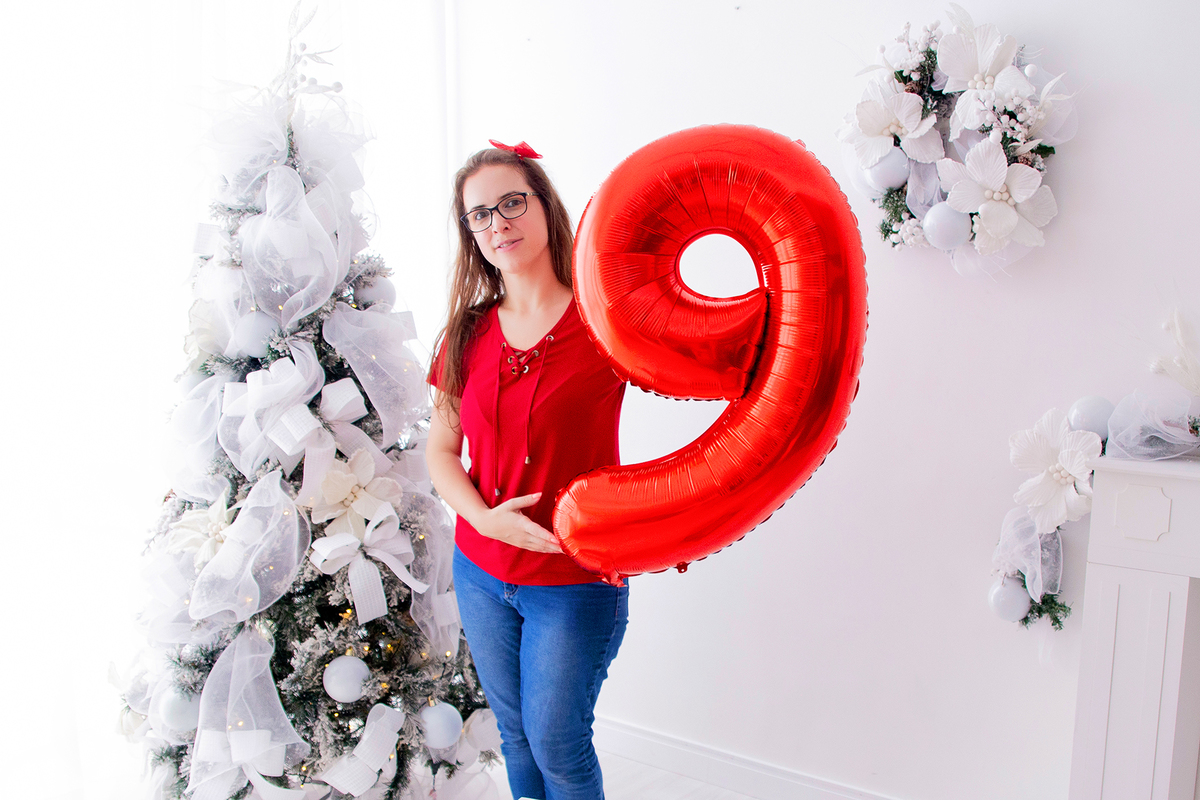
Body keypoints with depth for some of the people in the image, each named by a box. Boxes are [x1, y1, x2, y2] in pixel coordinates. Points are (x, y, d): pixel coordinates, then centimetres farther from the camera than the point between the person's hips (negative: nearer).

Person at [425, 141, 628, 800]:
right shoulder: (468, 333, 1)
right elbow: (440, 449, 4)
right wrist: (483, 516, -12)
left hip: (576, 581, -4)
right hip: (481, 573, 4)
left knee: (557, 744, 10)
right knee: (514, 733, 20)